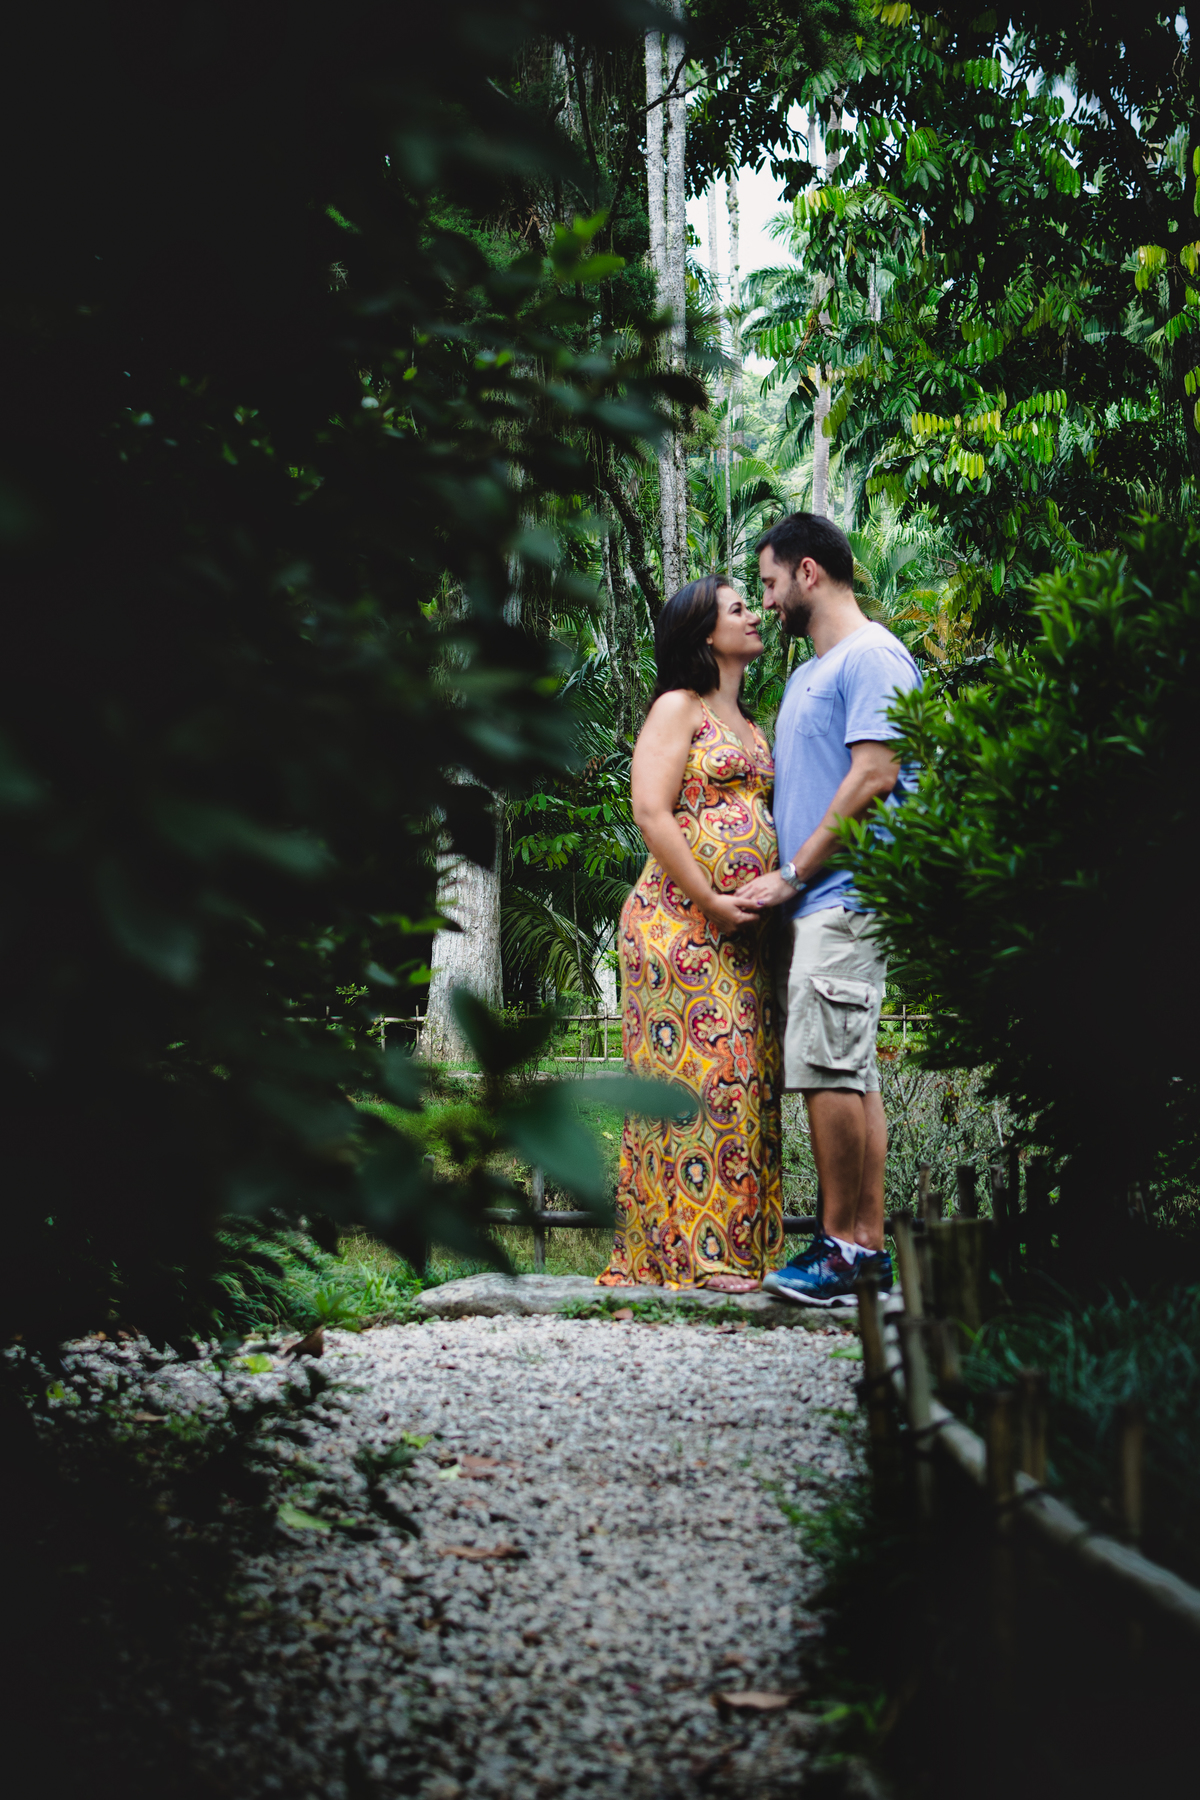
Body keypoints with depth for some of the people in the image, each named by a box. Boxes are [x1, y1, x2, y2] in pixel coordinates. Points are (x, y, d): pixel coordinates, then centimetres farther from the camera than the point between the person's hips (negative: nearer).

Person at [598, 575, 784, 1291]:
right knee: (695, 1073, -10)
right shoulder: (678, 708, -1)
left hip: (746, 934, 8)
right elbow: (651, 812, -12)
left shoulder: (750, 726, 22)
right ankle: (690, 1251, -10)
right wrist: (712, 901, -16)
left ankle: (737, 1246, 5)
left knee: (746, 1079, 3)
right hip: (684, 924, -8)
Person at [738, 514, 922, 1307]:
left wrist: (792, 875, -13)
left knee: (827, 1067, -13)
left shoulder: (871, 656, -7)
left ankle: (845, 1245, -10)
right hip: (816, 904, 10)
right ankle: (869, 1243, 10)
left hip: (846, 893, -10)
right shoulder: (808, 675, 24)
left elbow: (875, 775, -16)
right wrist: (786, 885, 14)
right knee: (850, 1073, 8)